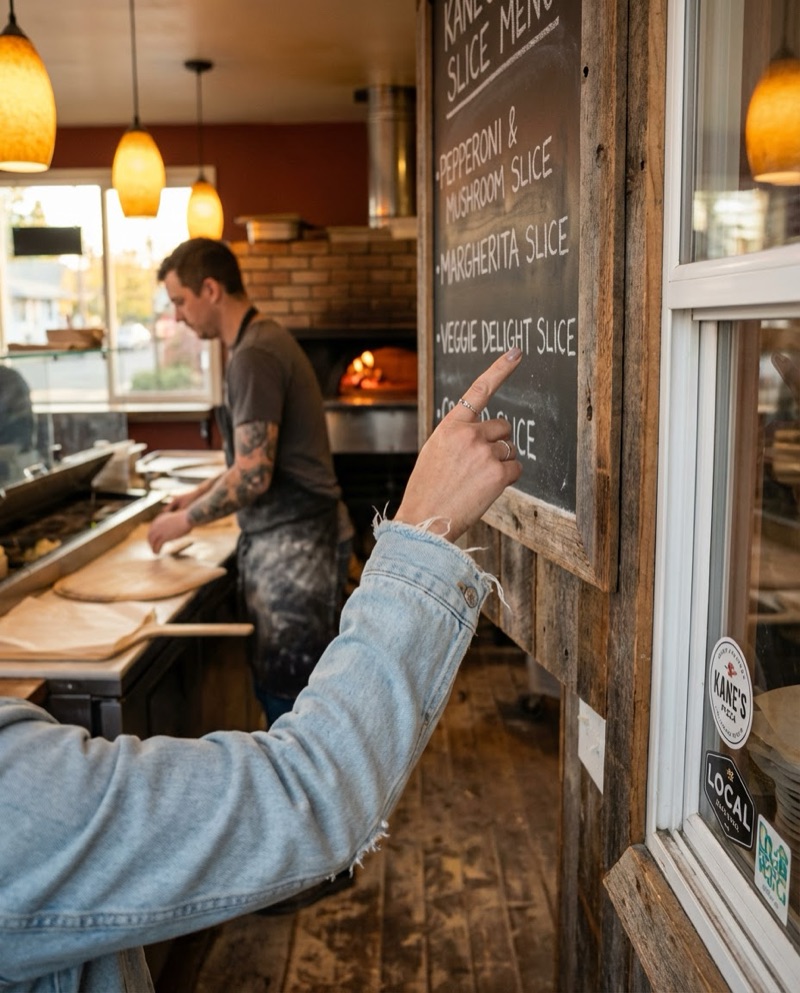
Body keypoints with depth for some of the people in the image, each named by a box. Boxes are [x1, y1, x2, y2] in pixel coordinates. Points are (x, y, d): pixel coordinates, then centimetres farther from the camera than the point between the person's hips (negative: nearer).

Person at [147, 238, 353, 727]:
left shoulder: (254, 356, -17)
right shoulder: (265, 340, 14)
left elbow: (253, 476, -21)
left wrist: (186, 519, -7)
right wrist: (198, 495, 19)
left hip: (293, 544, -10)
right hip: (289, 539, 10)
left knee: (286, 692, -1)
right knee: (279, 684, 16)